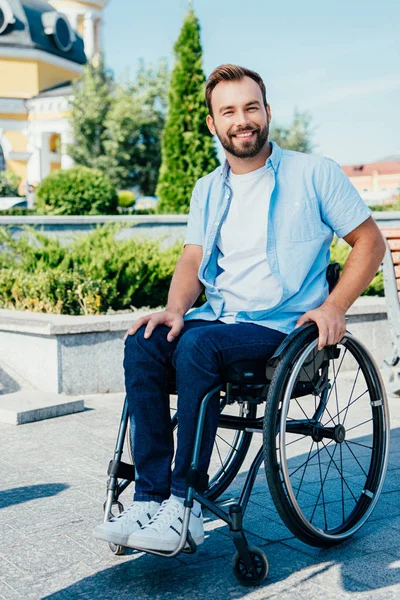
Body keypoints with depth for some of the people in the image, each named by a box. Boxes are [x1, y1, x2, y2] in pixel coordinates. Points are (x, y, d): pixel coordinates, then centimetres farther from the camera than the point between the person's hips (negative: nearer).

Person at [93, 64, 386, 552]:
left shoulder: (314, 174, 2)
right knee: (142, 343, -23)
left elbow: (370, 243, 4)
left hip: (283, 326, -5)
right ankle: (150, 498, -21)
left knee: (199, 345, -33)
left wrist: (334, 306, -10)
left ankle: (185, 506, -25)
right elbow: (192, 260, 12)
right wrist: (175, 309, -9)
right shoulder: (207, 190, 17)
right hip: (217, 319, 5)